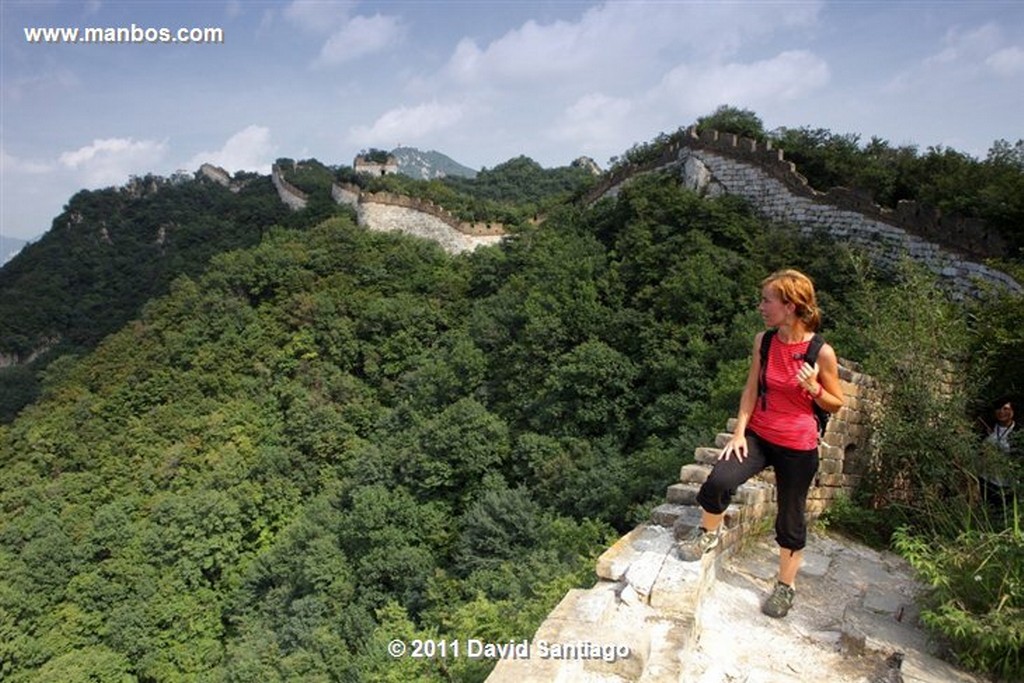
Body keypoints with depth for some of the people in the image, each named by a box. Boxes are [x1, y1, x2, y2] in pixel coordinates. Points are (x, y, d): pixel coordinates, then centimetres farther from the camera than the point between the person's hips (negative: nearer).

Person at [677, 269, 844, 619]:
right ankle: (708, 533, 10)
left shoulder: (821, 352, -14)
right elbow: (751, 390, 2)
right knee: (719, 480, -22)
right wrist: (739, 432, -6)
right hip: (758, 435, 3)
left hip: (797, 446, -2)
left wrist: (813, 388, -22)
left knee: (790, 517, 12)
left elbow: (836, 404, -2)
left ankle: (786, 585, 35)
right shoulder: (763, 341, -4)